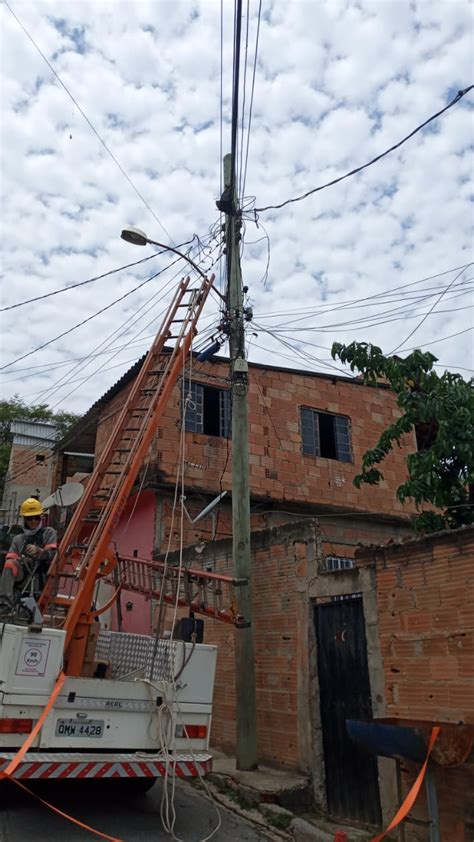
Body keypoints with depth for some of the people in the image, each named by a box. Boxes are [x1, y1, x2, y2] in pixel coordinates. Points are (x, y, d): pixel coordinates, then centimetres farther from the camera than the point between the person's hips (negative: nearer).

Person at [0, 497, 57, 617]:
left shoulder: (48, 532, 15)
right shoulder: (18, 539, 25)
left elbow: (52, 554, 0)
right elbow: (10, 559, 13)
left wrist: (38, 551, -20)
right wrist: (15, 561, -11)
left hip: (42, 573, -2)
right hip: (23, 573, 2)